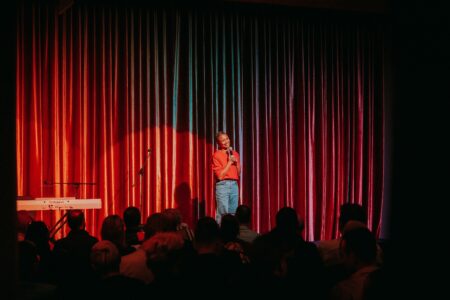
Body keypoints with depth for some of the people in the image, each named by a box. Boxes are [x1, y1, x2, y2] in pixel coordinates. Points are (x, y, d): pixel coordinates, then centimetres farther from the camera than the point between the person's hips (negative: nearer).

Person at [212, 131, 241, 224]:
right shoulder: (216, 155, -4)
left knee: (233, 213, 7)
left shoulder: (235, 154, 14)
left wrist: (236, 162, 0)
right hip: (223, 185, -6)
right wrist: (230, 162, -9)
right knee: (222, 213, -10)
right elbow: (220, 175, -11)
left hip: (234, 185, 6)